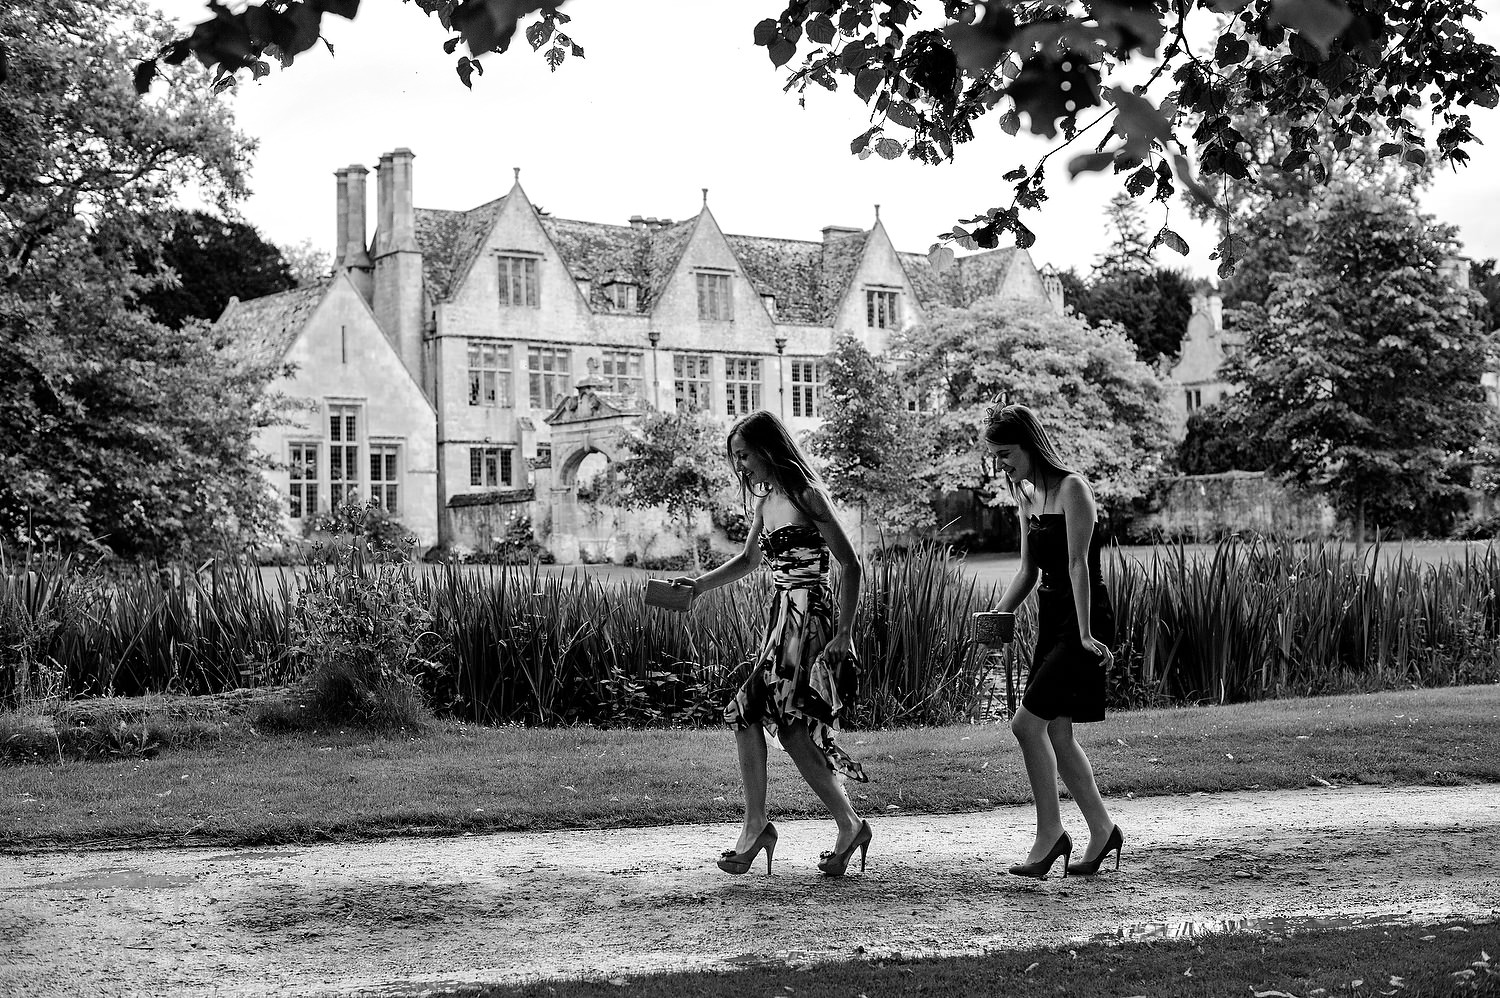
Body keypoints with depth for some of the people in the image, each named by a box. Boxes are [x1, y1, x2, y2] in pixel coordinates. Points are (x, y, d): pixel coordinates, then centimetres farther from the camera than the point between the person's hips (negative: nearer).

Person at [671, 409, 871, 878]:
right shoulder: (766, 501, 13)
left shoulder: (807, 496, -11)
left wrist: (844, 633, -16)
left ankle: (849, 825, -4)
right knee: (746, 715, 3)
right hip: (782, 616, 9)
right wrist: (700, 584, 16)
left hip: (811, 617, -9)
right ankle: (755, 827, 10)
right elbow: (748, 561, 29)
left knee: (793, 728, -13)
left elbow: (850, 565, -11)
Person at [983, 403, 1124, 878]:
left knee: (1027, 723, -13)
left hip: (1083, 618, -9)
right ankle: (1102, 831, 18)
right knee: (1057, 733, 8)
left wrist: (1085, 634, -24)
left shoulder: (1071, 489, -14)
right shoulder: (1026, 495, 11)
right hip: (1051, 618, 9)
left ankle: (1050, 834, -2)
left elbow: (1078, 565, -20)